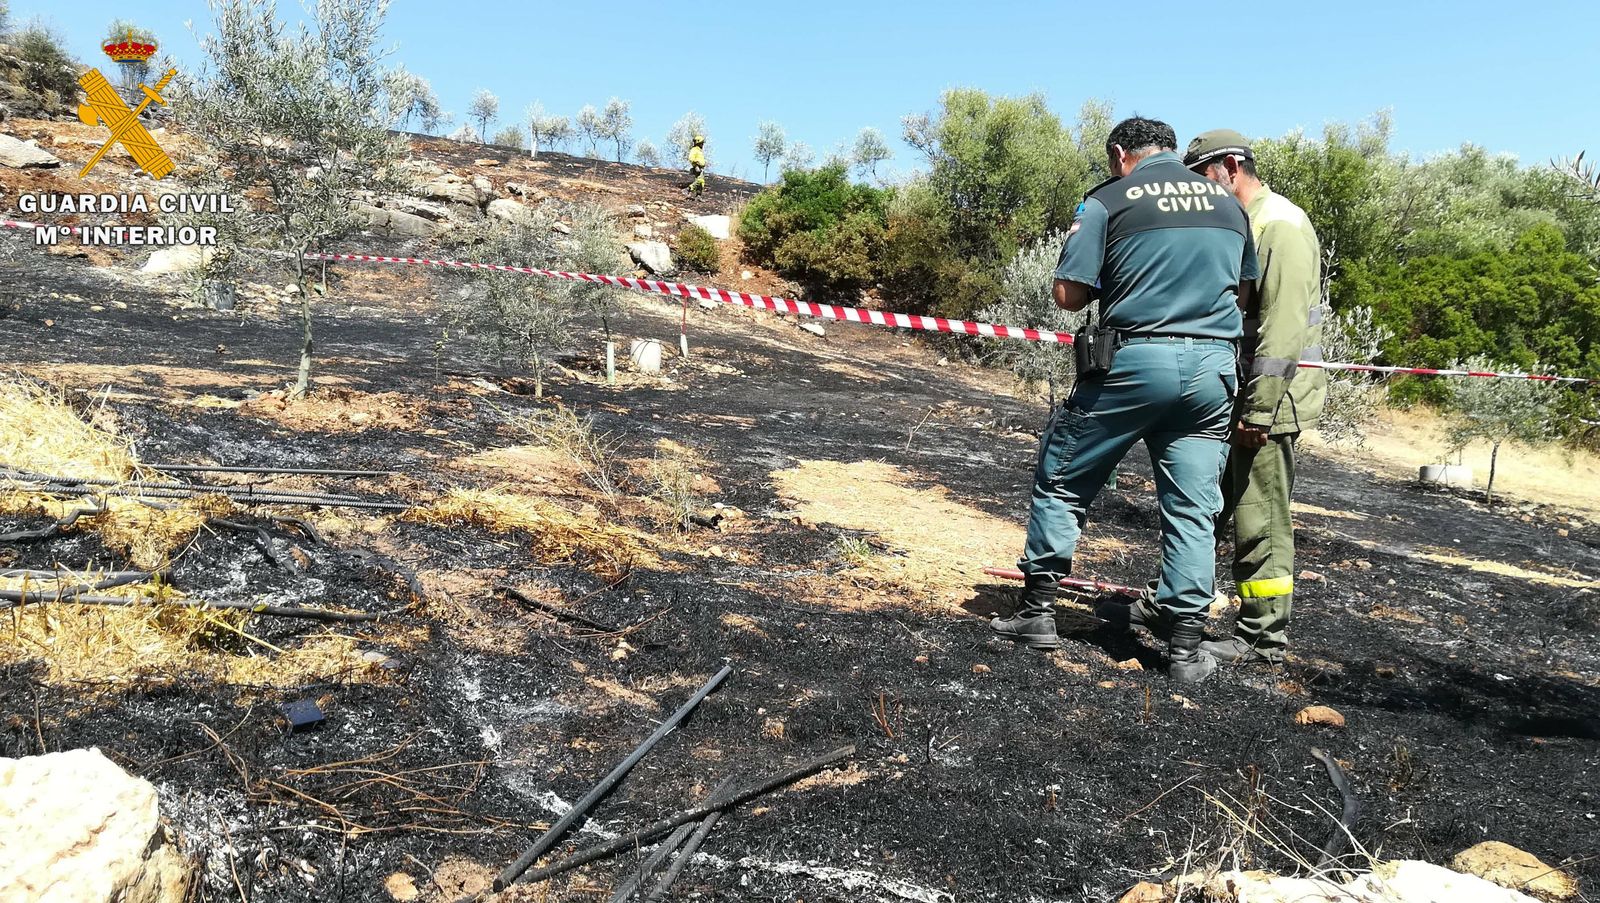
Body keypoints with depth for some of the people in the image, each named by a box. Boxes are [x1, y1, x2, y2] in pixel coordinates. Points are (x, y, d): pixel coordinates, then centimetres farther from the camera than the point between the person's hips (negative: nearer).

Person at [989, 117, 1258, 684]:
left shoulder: (1110, 200, -1)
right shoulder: (1228, 202, 14)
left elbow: (1069, 295, -6)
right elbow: (1244, 289, 23)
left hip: (1135, 361, -4)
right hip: (1213, 368, 4)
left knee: (1061, 480, 11)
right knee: (1193, 510, 7)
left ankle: (1037, 609, 14)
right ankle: (1186, 647, 10)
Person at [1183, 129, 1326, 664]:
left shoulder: (1280, 224, -13)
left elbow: (1283, 326, -22)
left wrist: (1260, 410, -24)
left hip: (1269, 399, -10)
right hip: (1231, 394, 10)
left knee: (1260, 519, -3)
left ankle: (1263, 639, 6)